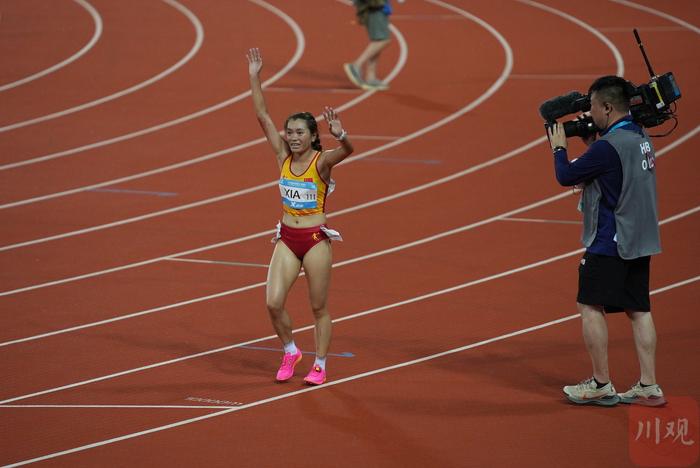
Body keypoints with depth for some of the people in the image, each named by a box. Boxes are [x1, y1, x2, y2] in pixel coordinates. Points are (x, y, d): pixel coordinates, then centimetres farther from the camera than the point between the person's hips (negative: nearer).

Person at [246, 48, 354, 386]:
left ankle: (319, 366, 18)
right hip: (287, 240, 4)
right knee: (273, 302, -7)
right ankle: (290, 352, 17)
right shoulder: (283, 157, 1)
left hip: (316, 240, -4)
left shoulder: (322, 162, -11)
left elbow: (347, 150, -32)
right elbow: (263, 117, -1)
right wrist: (254, 78, -6)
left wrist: (340, 135, -53)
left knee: (319, 308, 5)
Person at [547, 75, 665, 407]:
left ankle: (601, 385, 0)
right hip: (640, 242, 9)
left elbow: (566, 176, -11)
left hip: (610, 243, -9)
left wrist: (558, 147, 5)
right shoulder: (640, 138, 9)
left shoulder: (608, 146, -19)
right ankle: (649, 387, 6)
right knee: (638, 310, 8)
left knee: (590, 306, 0)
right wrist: (590, 141, 16)